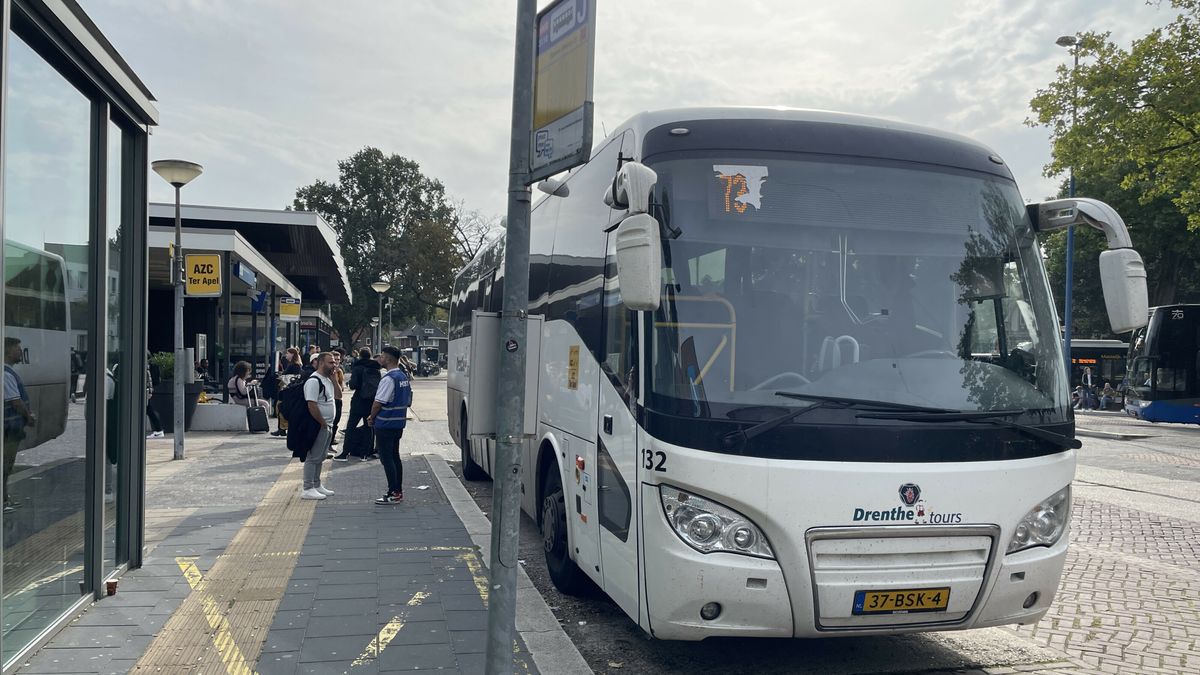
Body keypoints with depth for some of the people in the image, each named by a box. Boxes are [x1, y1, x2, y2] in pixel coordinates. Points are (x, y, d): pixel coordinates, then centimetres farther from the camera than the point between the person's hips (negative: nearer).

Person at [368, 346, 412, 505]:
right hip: (399, 422, 9)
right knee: (395, 457, 15)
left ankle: (394, 493, -3)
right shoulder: (404, 377, 11)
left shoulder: (388, 379, -18)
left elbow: (379, 402, -19)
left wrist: (371, 417, -1)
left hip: (385, 424, -9)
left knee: (386, 459, -4)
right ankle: (399, 491, 19)